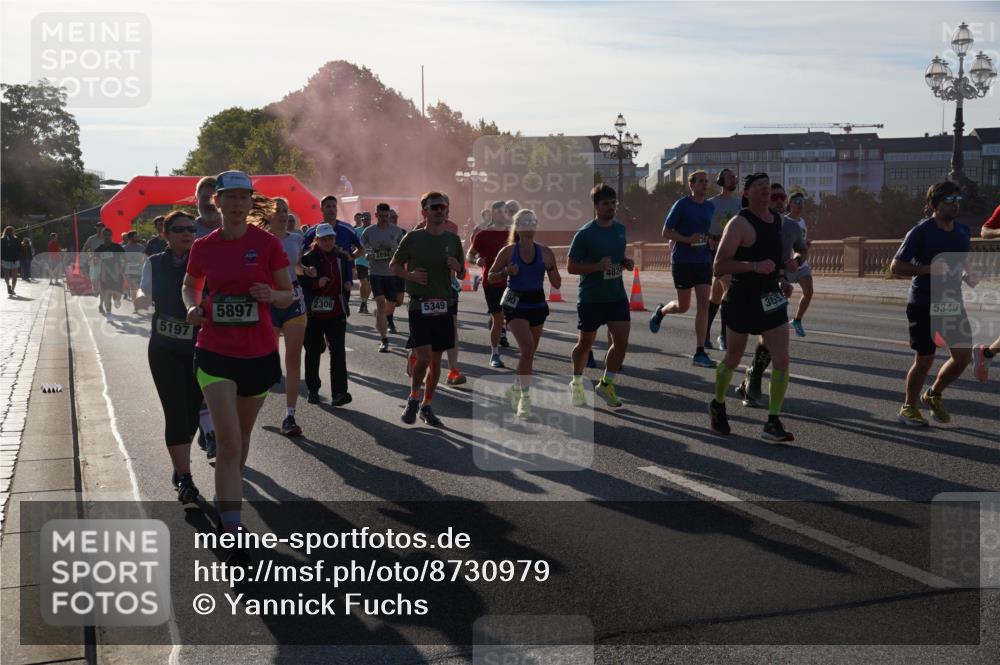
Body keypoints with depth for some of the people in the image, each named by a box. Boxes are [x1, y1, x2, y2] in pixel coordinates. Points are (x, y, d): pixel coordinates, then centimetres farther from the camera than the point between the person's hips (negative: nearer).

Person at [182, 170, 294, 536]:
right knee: (228, 441, -11)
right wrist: (193, 307, -3)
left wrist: (271, 295, -20)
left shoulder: (267, 244, -4)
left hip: (259, 354, 1)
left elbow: (289, 294, 2)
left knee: (242, 434, 18)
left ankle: (226, 502, 41)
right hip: (215, 352, -1)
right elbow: (190, 285, 18)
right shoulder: (203, 247, 0)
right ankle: (232, 527, -11)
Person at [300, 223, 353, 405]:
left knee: (338, 351, -7)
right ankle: (313, 390, 23)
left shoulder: (342, 258, 9)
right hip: (314, 313, -2)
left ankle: (339, 392, -11)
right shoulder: (308, 258, -4)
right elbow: (301, 283, -9)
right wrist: (316, 283, -22)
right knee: (313, 352, 9)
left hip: (337, 313, 2)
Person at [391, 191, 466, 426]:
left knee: (436, 360, 9)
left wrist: (457, 268, -8)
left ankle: (427, 406, 23)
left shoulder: (453, 239, 7)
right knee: (423, 357, -12)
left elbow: (462, 275, 15)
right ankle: (413, 399, 13)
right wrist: (410, 275, -12)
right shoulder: (413, 238, -3)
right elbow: (394, 265, 6)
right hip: (419, 304, -4)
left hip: (444, 305, 4)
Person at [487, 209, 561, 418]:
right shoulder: (508, 251, -3)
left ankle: (516, 388, 36)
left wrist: (550, 267, -15)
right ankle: (525, 397, -11)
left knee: (529, 354, 12)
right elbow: (491, 277, 4)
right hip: (515, 304, -4)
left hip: (537, 304, 4)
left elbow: (557, 284, 3)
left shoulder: (545, 252, 2)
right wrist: (506, 272, -15)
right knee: (527, 349, -20)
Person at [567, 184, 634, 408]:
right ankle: (577, 383, 33)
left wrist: (626, 263, -1)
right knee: (585, 343, 10)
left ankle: (606, 384, 14)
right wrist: (598, 266, -25)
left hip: (617, 295, 5)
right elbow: (571, 267, -12)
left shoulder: (620, 228, 6)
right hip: (590, 298, -5)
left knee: (621, 342, -5)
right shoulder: (584, 234, -13)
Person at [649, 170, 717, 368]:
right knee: (683, 306, 4)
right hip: (682, 261, -4)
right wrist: (688, 239, -19)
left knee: (704, 303, -6)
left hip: (704, 261, 4)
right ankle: (660, 312, 40)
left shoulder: (710, 207, 10)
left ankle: (699, 353, -4)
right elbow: (666, 232, -7)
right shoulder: (681, 205, -7)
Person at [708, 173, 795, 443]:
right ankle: (717, 405, 36)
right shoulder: (739, 223, -13)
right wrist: (754, 266, -29)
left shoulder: (777, 219, 10)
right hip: (743, 299, -6)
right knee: (732, 360, 11)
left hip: (772, 299, 6)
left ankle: (773, 423, -3)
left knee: (782, 361, -7)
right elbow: (719, 265, -19)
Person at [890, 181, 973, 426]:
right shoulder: (921, 232, -11)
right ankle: (909, 407, 21)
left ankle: (934, 395, 25)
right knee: (925, 359, 1)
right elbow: (896, 266, -13)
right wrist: (930, 269, -23)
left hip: (952, 303, 6)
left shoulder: (963, 232, 9)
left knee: (963, 356, -1)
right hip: (923, 304, -6)